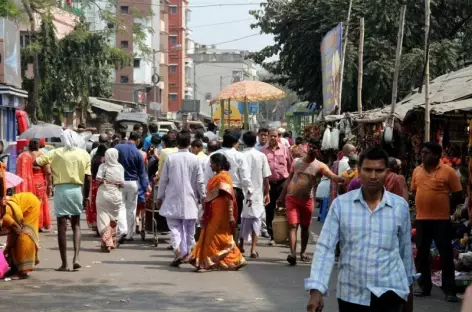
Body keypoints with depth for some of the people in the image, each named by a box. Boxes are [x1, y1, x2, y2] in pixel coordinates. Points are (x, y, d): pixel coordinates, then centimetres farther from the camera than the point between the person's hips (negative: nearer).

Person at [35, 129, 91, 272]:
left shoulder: (56, 153, -1)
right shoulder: (84, 154, 4)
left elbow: (36, 163, -4)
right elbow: (88, 177, 1)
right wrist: (86, 196, 8)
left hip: (61, 190, -2)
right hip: (77, 190, 2)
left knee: (62, 227, 4)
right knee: (76, 225, 16)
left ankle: (64, 263, 4)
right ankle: (76, 258, 0)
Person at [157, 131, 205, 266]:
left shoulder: (170, 158, -6)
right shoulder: (194, 159, -5)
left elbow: (163, 179, -1)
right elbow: (199, 181, -1)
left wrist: (160, 197, 9)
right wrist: (203, 196, 11)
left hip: (172, 199, -1)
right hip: (189, 199, 1)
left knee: (174, 226, 2)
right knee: (189, 227, 14)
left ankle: (177, 250, -18)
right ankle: (188, 252, 22)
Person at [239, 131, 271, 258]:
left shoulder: (240, 156, -7)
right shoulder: (261, 156, -5)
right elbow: (266, 177, -2)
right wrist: (266, 193, 8)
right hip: (257, 192, 0)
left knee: (243, 218, 16)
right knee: (255, 219, 4)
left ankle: (241, 245, 26)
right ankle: (253, 249, -4)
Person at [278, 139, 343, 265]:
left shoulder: (319, 166, -2)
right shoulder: (297, 162, 5)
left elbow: (333, 176, -17)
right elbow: (289, 180, 12)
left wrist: (343, 179, -39)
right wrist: (281, 197, 11)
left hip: (307, 199, 0)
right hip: (291, 198, 0)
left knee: (305, 227, 10)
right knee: (293, 225, -11)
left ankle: (302, 252, 24)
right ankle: (292, 253, -22)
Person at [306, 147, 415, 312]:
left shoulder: (400, 206, 0)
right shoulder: (340, 204, -4)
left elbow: (405, 249, 11)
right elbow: (325, 248, -7)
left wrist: (408, 283, 20)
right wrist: (316, 289, -16)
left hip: (389, 292, -1)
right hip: (351, 294, 1)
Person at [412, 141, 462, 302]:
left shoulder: (448, 171, -8)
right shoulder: (417, 171, 6)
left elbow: (458, 196, -4)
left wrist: (444, 207, 1)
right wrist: (424, 205, 10)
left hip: (441, 219, -4)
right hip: (421, 218, 5)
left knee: (446, 255, 0)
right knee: (421, 254, 10)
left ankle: (450, 290, 6)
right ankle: (424, 286, 22)